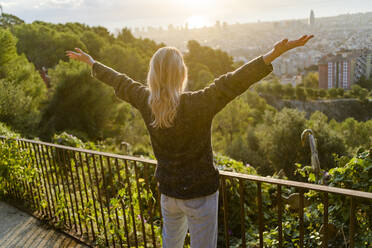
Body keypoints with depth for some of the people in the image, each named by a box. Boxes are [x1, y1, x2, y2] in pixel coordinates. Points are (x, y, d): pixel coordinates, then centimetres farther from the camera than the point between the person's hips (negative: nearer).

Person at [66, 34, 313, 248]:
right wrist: (274, 54, -32)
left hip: (167, 191, 5)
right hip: (200, 193, -5)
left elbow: (119, 81, 6)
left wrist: (91, 62, 23)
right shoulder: (199, 104, -23)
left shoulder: (146, 101, -7)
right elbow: (233, 82, -30)